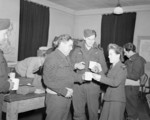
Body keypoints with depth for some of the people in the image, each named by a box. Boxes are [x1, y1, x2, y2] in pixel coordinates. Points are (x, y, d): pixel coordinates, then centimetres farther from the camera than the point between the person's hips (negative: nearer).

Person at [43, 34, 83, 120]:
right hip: (56, 96, -8)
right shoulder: (52, 58, -16)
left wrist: (81, 77, 1)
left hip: (67, 96, 8)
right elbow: (48, 81, -21)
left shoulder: (66, 57, 11)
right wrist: (64, 91, -21)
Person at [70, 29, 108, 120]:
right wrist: (76, 65, -14)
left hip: (93, 84, -1)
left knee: (93, 110, 6)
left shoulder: (99, 51, 6)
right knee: (78, 110, 7)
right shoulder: (77, 50, 8)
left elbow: (105, 69, 4)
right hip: (78, 83, 1)